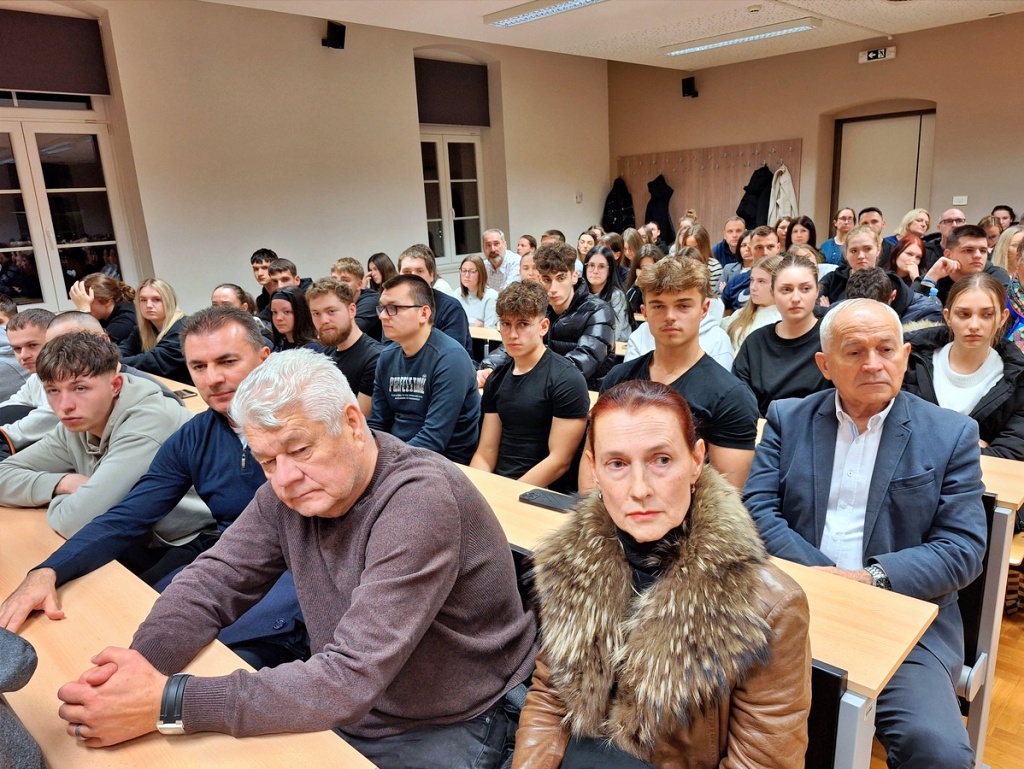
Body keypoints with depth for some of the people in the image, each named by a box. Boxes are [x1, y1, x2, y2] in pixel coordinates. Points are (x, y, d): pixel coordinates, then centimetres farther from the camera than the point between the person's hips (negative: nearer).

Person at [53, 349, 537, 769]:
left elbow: (351, 677, -32)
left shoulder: (420, 502, -29)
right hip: (340, 707, 6)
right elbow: (212, 582, -2)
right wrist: (139, 667, -22)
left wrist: (168, 702, -31)